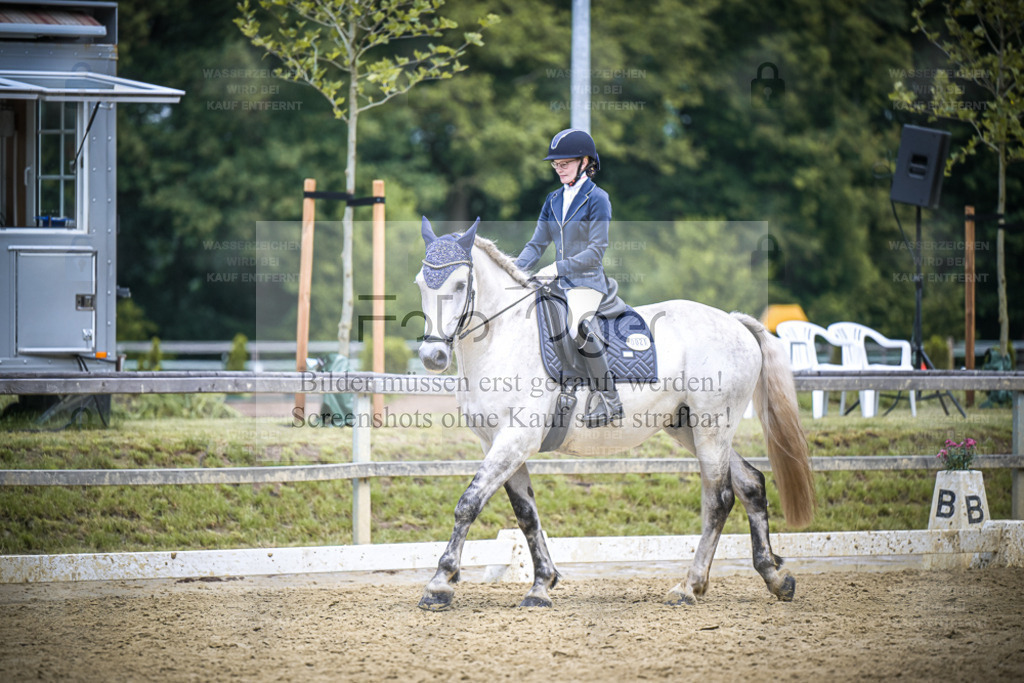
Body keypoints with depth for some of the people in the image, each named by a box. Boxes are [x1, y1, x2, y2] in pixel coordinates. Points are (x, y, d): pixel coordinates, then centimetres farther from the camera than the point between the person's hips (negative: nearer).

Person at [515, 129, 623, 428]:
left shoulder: (596, 199, -7)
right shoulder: (553, 200, 14)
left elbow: (596, 251, -13)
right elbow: (536, 244, 14)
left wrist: (558, 267, -21)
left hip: (587, 281, -8)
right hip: (558, 282, 8)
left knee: (580, 327, -32)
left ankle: (610, 400, -25)